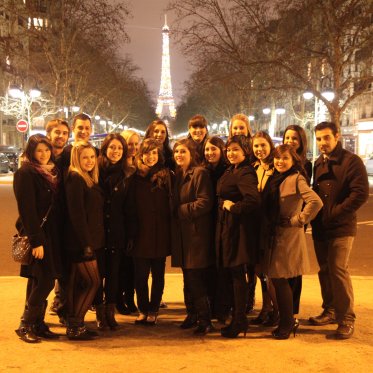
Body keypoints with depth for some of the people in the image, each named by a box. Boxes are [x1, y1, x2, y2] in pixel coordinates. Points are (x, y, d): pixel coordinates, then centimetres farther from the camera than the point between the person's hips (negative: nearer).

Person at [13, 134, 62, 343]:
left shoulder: (53, 172, 14)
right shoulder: (25, 173, -10)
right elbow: (26, 209, -16)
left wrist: (51, 237, 9)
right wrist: (36, 240, -20)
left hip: (51, 233, 7)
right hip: (36, 233, -7)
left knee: (39, 281, 11)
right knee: (45, 281, -9)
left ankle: (37, 324, 18)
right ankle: (26, 325, 3)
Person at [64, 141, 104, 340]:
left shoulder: (90, 179, 15)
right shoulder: (75, 179, -12)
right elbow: (76, 213, -18)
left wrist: (91, 241, 12)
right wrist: (86, 243, -20)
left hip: (88, 241, 9)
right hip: (80, 241, -9)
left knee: (78, 283, 11)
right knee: (93, 282, -6)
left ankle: (75, 325, 18)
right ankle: (75, 325, 2)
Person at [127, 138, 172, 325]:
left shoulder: (166, 176, 1)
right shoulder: (136, 177, 6)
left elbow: (170, 205, -2)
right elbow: (131, 208, 5)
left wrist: (170, 231, -8)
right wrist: (131, 234, 0)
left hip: (160, 234, -1)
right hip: (140, 233, 1)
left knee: (158, 275, 9)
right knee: (140, 275, 4)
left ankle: (153, 311, 21)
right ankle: (143, 310, 20)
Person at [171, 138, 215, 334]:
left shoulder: (200, 173, -9)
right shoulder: (178, 175, 16)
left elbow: (205, 202, -17)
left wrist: (181, 211, -12)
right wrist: (176, 214, 3)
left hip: (196, 233, -8)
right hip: (182, 234, 8)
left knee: (196, 280, -7)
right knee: (188, 279, 13)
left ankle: (205, 320, 2)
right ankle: (192, 314, 24)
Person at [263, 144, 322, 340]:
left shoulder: (296, 179, -12)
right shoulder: (275, 179, 12)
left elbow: (316, 202, -24)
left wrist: (298, 220, -17)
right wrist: (270, 225, 6)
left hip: (289, 236, -8)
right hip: (275, 235, 8)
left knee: (279, 279, -5)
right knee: (277, 279, 11)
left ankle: (287, 323, 10)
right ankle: (288, 321, 24)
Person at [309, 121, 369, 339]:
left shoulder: (352, 161, -7)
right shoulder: (318, 164, 14)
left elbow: (361, 194, -15)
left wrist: (335, 213, -16)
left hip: (341, 228, -6)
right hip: (320, 228, 7)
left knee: (338, 270, -10)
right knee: (325, 271, 11)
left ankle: (347, 319, 0)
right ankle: (330, 311, 24)